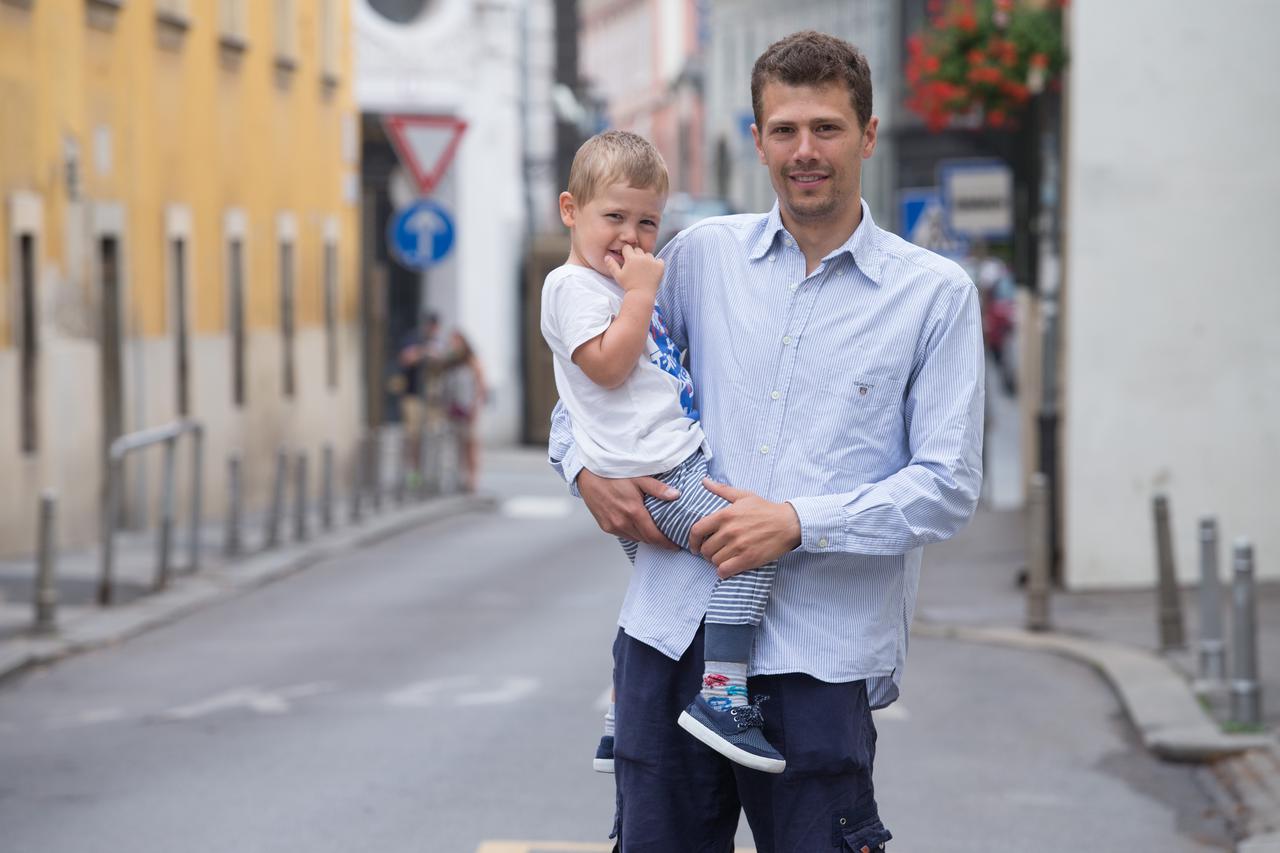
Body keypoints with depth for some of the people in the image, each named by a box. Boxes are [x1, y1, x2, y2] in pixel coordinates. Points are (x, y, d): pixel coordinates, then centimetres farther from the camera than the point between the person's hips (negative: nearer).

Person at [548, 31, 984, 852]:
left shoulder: (935, 293, 3)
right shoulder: (702, 255, 10)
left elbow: (947, 485, -3)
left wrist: (799, 523, -15)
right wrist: (586, 467, 1)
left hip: (819, 656, -2)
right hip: (670, 631, 3)